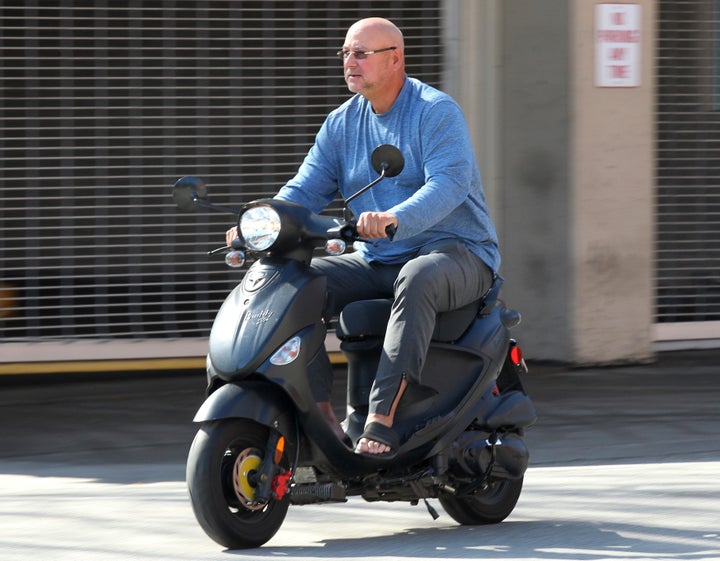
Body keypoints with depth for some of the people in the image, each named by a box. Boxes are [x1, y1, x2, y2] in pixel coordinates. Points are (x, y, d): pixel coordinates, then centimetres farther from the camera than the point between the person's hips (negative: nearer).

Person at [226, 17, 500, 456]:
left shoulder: (436, 112, -10)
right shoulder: (343, 123, 11)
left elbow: (450, 183, -26)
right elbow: (305, 190, 5)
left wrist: (396, 218, -45)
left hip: (456, 252, -7)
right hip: (376, 262, 7)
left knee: (417, 279, -41)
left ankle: (384, 418, -46)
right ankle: (320, 415, -17)